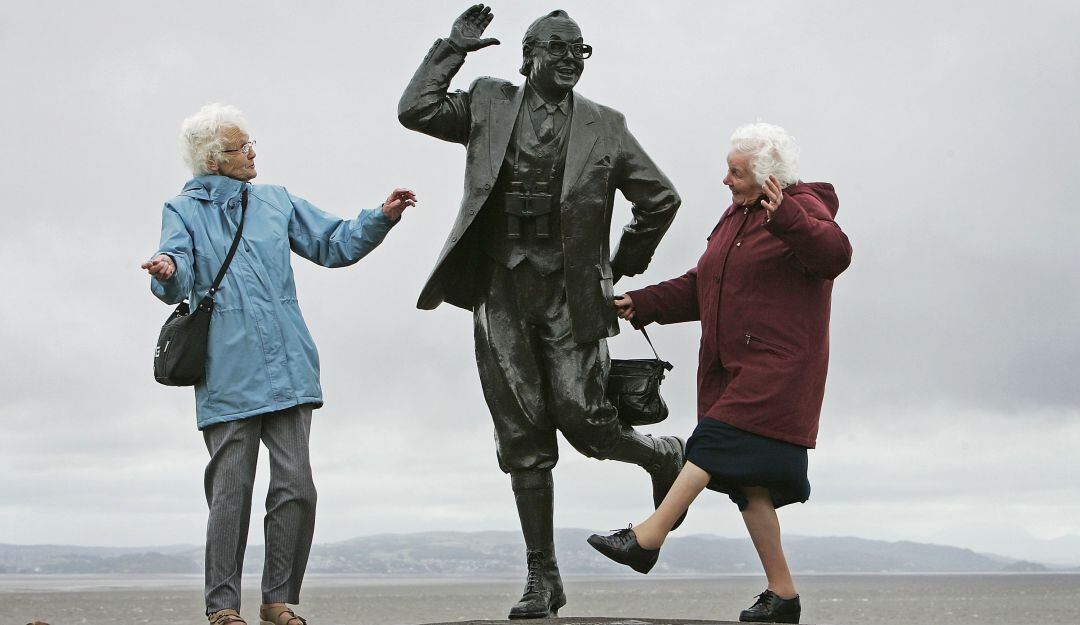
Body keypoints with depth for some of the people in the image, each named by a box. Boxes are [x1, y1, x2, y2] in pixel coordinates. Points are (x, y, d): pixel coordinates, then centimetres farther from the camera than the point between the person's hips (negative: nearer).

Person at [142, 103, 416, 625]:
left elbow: (333, 245, 19)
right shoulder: (184, 211, 5)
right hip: (228, 379, -3)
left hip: (287, 371, 4)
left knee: (296, 488, -2)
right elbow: (178, 282, -11)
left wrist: (381, 217, 4)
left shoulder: (276, 201, 17)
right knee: (231, 494, -2)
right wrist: (167, 272, -34)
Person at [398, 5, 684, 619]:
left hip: (571, 292, -2)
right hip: (502, 292, 2)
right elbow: (415, 110, -1)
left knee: (583, 419, -9)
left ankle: (666, 457, 25)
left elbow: (661, 199, 11)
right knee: (522, 442, 4)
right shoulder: (490, 103, 9)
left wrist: (624, 266, 11)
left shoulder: (604, 126, 6)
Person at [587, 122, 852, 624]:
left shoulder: (804, 210, -6)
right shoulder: (735, 216, 20)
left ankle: (647, 538, -25)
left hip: (778, 367, -8)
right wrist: (643, 304, 9)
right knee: (748, 479, 4)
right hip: (731, 369, 9)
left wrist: (784, 217, -42)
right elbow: (699, 287, 21)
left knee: (717, 441, -21)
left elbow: (834, 254, -27)